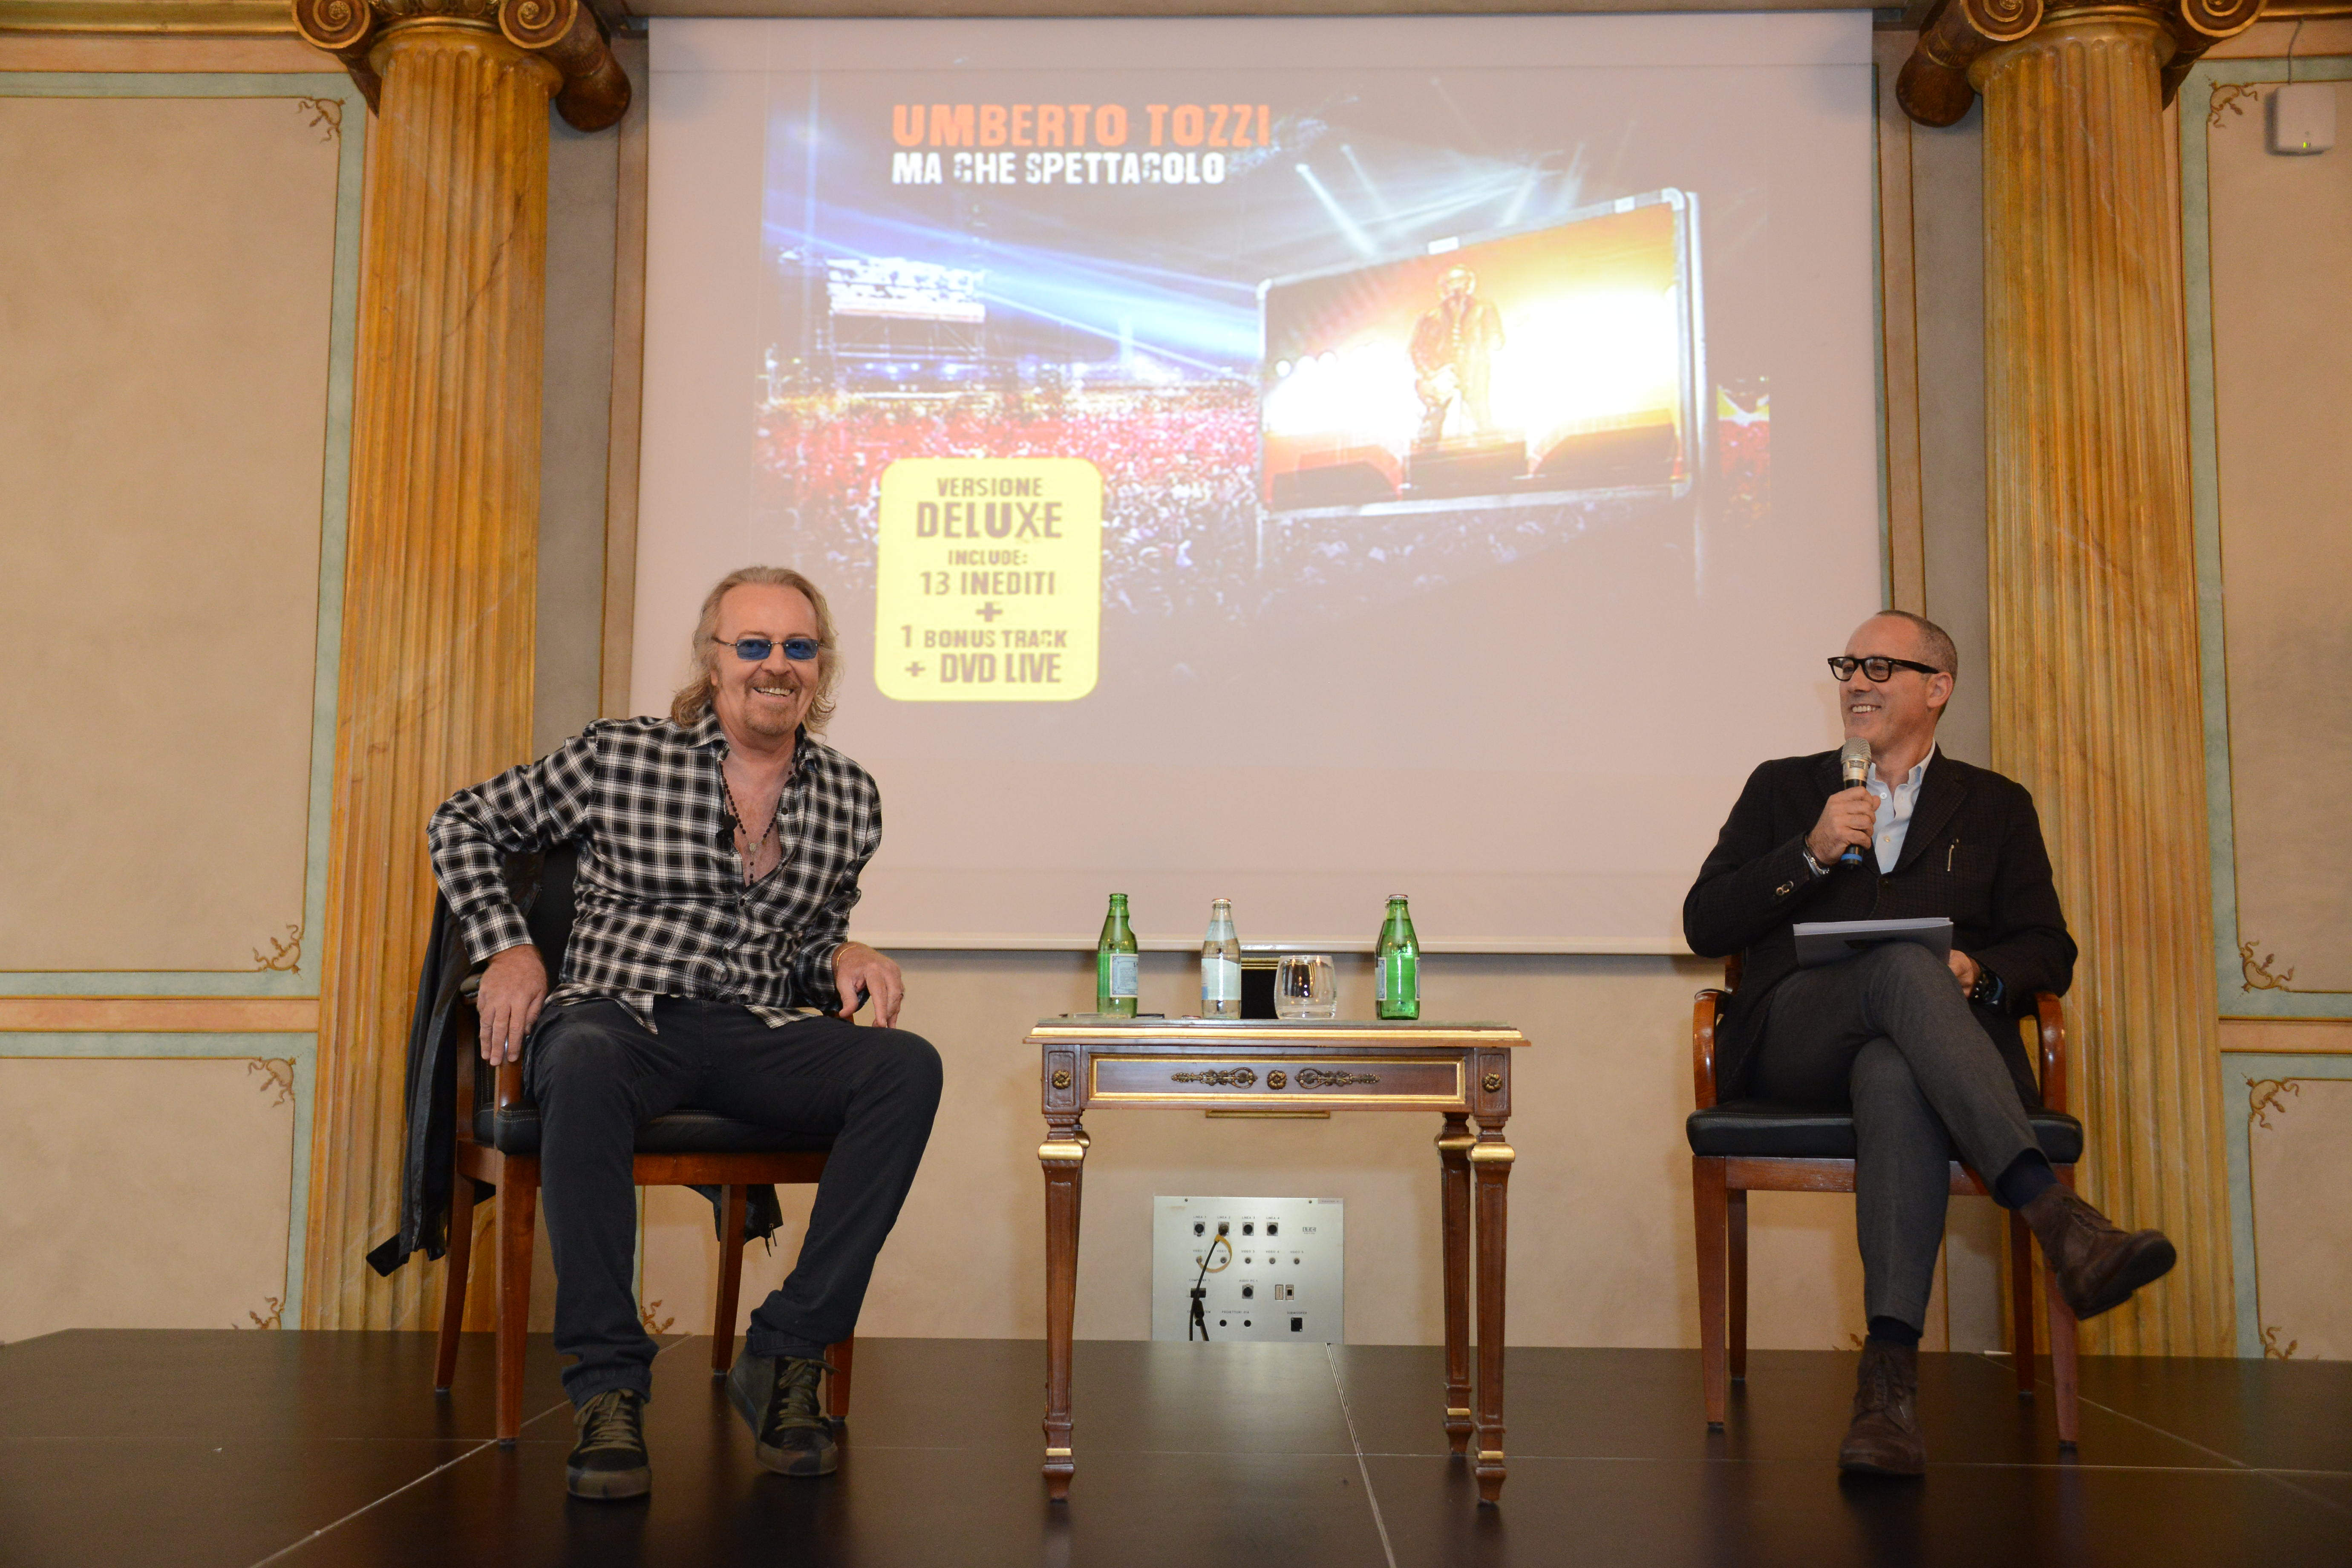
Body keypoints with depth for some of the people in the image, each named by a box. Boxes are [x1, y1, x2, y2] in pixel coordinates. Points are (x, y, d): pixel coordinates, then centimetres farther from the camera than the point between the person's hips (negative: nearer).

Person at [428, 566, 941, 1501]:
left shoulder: (849, 799, 13)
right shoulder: (618, 758, 4)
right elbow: (463, 823, 15)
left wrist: (843, 957, 2)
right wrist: (506, 946, 3)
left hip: (759, 1035, 3)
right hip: (624, 1016, -3)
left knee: (908, 1066, -27)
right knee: (583, 1056, -40)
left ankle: (786, 1355, -21)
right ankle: (607, 1384, -31)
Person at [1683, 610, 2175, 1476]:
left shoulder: (1996, 806, 22)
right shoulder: (1784, 788, 21)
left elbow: (2049, 953, 13)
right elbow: (1704, 926, 10)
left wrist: (1979, 974, -11)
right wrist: (1813, 852, -5)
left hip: (1917, 1041, 0)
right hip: (1794, 1042, 0)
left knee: (1896, 1079, -40)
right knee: (1905, 966, -36)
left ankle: (1889, 1376, -51)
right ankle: (2059, 1219, -50)